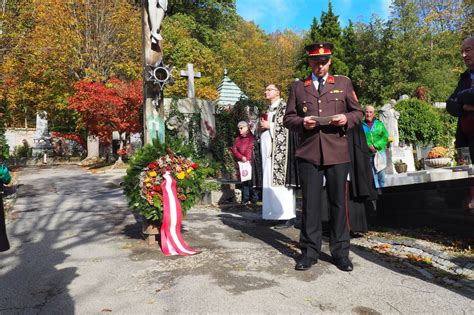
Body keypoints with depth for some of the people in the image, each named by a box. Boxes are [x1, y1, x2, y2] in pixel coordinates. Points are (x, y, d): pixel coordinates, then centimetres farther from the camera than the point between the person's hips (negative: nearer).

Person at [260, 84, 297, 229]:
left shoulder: (283, 106, -4)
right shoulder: (269, 109, 21)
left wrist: (269, 126, -9)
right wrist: (262, 125, 6)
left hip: (279, 149, -9)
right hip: (268, 149, 9)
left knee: (280, 179, -12)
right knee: (270, 180, 6)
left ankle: (287, 216, -9)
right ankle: (277, 213, 12)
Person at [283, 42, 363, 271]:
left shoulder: (343, 83, 14)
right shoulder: (298, 87, 13)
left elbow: (357, 112, 15)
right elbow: (288, 118, 12)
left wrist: (347, 119, -7)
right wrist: (301, 122, -10)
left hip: (337, 152, 0)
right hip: (308, 153, 0)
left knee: (338, 202, 5)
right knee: (310, 203, 3)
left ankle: (340, 252, 18)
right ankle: (309, 251, 15)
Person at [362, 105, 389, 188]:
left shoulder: (379, 124, 10)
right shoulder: (361, 125, 4)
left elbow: (385, 137, 1)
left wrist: (376, 146, -13)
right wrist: (369, 146, -18)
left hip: (380, 152, 2)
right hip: (368, 154, -1)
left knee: (381, 174, 2)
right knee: (373, 175, -1)